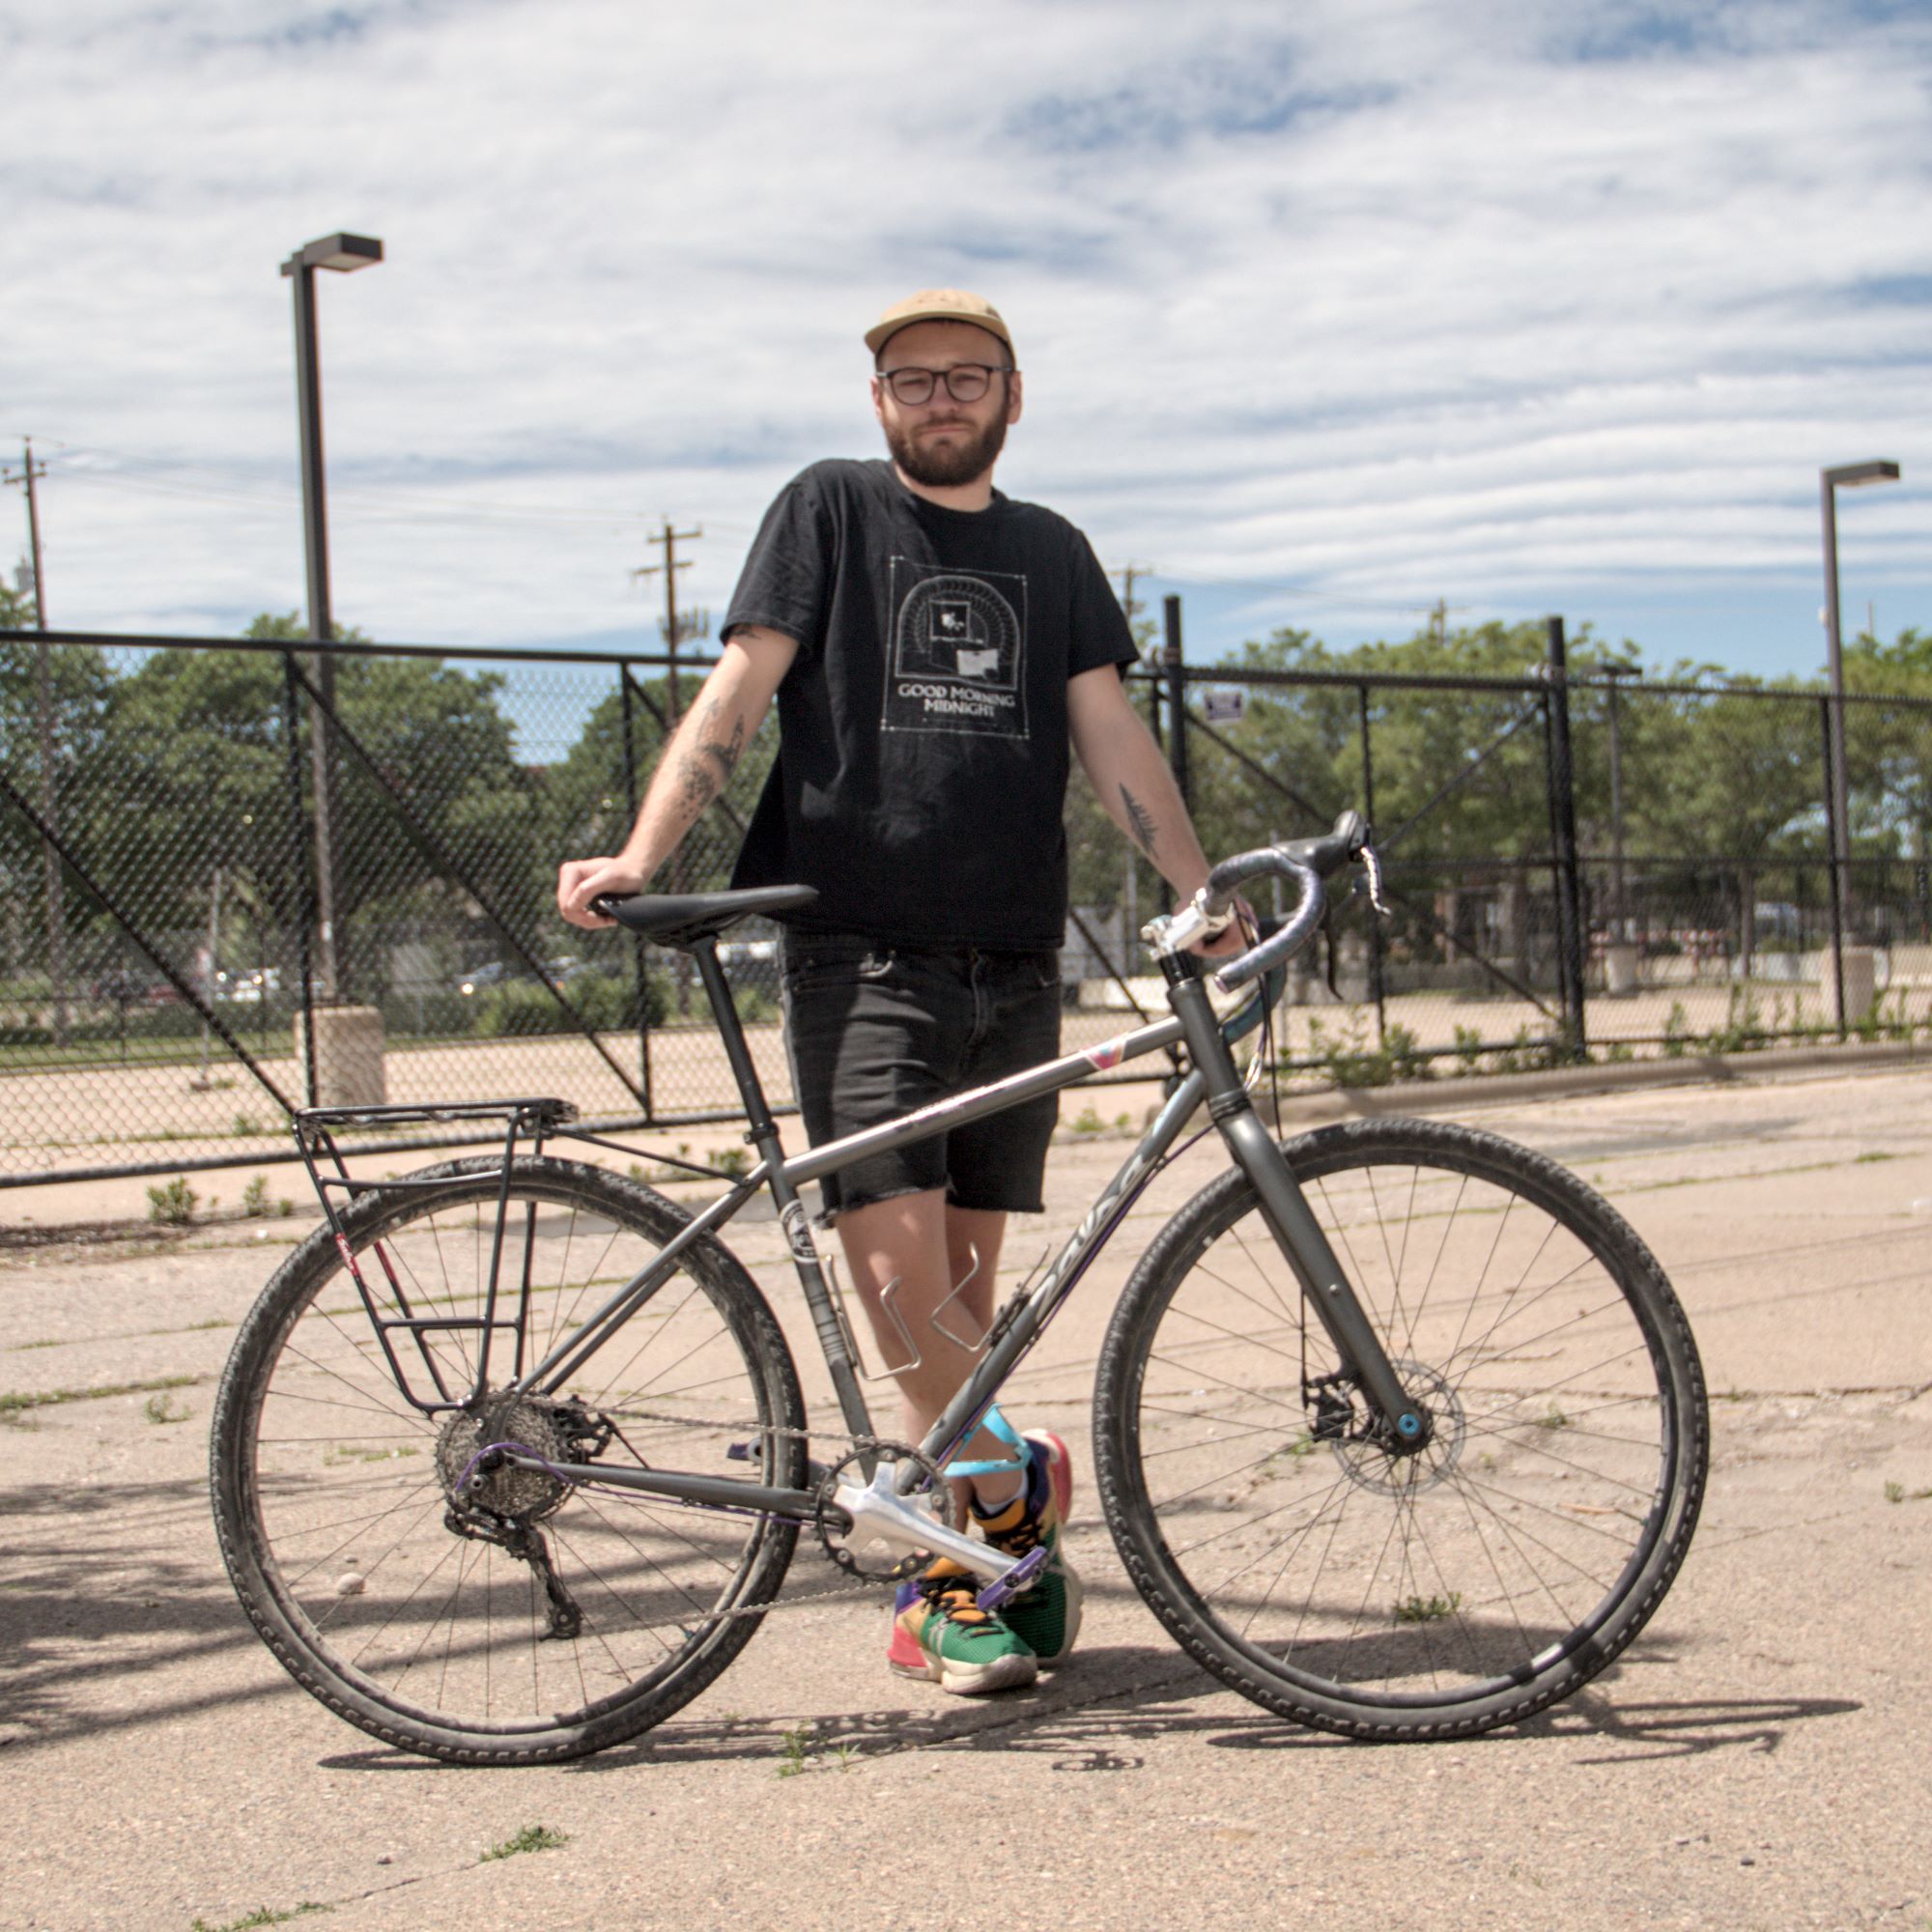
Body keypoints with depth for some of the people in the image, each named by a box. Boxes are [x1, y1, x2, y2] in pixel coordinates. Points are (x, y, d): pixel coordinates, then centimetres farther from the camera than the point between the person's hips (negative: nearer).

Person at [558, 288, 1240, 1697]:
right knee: (895, 1260, -17)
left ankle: (949, 1580, 15)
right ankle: (1014, 1490, 4)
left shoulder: (1052, 553, 17)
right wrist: (639, 857, -14)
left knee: (970, 1282, 5)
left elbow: (1111, 733, 9)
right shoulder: (830, 510, 7)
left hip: (1014, 966, 3)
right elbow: (738, 693, 0)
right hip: (863, 952, -3)